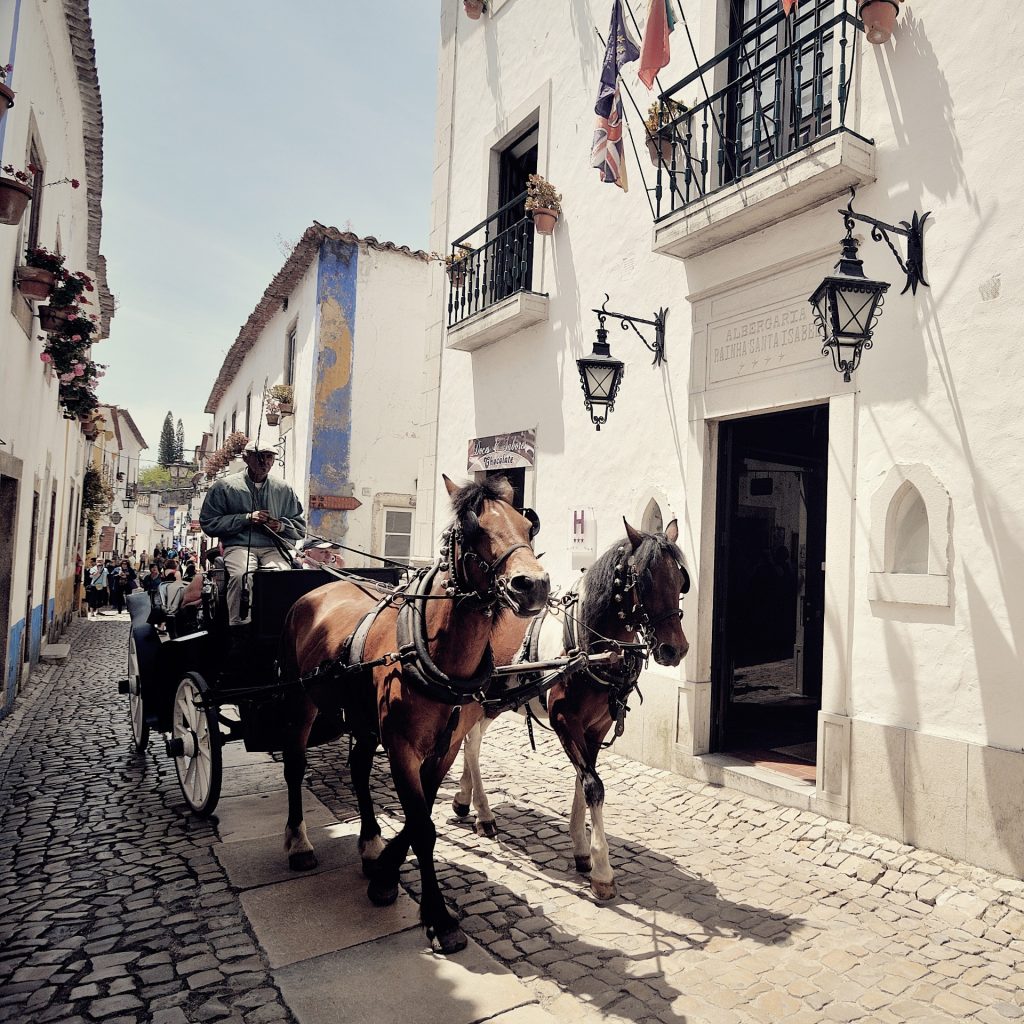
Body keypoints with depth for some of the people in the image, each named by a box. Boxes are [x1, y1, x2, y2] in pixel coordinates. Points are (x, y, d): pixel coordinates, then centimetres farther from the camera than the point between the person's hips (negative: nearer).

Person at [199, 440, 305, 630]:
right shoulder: (224, 486, 11)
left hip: (273, 547, 2)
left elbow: (300, 527, 22)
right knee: (241, 574, -36)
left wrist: (282, 526, -1)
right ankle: (239, 625, -28)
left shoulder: (284, 489, 18)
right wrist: (246, 518, -4)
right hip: (239, 545, -1)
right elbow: (208, 523, 5)